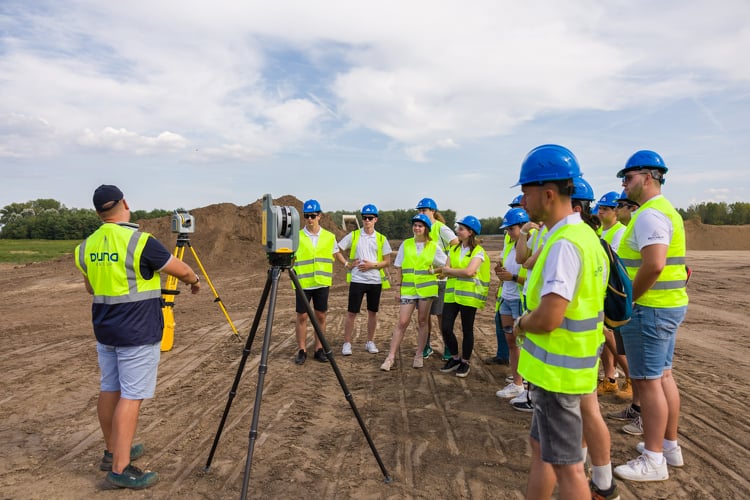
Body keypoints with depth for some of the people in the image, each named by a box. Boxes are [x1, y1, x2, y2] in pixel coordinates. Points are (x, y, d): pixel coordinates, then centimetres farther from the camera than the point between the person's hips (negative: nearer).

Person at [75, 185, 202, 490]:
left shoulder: (87, 246, 4)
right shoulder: (141, 243, -17)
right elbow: (183, 271, -8)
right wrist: (194, 282, 13)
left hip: (105, 331, 7)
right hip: (138, 334, -7)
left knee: (109, 390, 15)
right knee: (131, 396, -3)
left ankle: (114, 452, 30)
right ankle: (120, 469, 2)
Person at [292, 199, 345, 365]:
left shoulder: (329, 237, 4)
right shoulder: (297, 237, -2)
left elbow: (336, 253, 18)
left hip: (322, 283, 2)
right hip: (303, 283, -2)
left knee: (320, 316, 8)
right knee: (302, 317, 3)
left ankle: (319, 349, 20)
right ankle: (302, 350, 15)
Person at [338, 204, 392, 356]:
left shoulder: (381, 239, 4)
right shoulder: (353, 235, 2)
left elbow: (387, 261, 4)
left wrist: (373, 265, -11)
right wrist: (347, 264, -4)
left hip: (375, 280, 2)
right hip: (357, 280, -2)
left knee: (372, 312, 10)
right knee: (351, 313, 0)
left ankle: (370, 342, 23)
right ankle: (347, 343, 10)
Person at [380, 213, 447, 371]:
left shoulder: (433, 246, 2)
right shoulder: (405, 244, 4)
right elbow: (399, 268, 6)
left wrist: (435, 271, -3)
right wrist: (398, 288, 3)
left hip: (426, 288, 0)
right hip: (408, 288, 0)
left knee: (422, 321, 8)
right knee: (402, 322, -3)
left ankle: (419, 356, 19)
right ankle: (390, 358, 1)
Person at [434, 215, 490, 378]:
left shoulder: (478, 251, -6)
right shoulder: (454, 249, 12)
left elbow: (469, 272, -19)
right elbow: (446, 269, 3)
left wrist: (450, 270, -8)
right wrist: (444, 271, -18)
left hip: (468, 296, -5)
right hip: (452, 294, 5)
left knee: (467, 330, 6)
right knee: (445, 328, 1)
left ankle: (465, 362, 23)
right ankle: (455, 358, 23)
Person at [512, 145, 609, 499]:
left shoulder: (565, 244, -23)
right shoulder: (580, 234, 9)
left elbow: (546, 318, -29)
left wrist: (520, 324, -8)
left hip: (557, 370, -10)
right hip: (557, 366, 10)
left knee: (565, 464, 6)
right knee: (541, 448, 22)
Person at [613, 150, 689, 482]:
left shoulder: (650, 214, -18)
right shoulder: (664, 210, 16)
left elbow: (653, 265, -29)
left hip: (649, 308, -11)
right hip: (669, 305, 11)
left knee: (647, 381, -3)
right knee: (663, 375, 17)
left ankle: (653, 460, 8)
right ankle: (670, 446, 30)